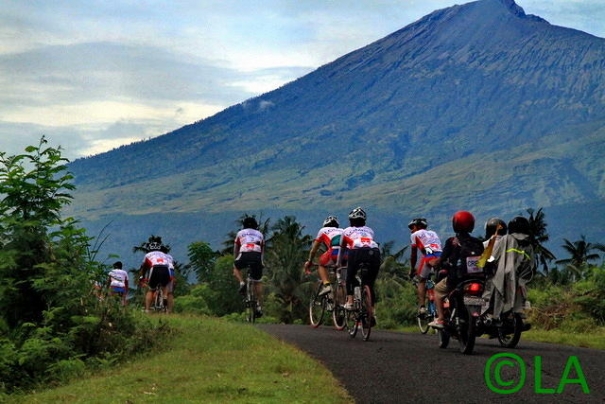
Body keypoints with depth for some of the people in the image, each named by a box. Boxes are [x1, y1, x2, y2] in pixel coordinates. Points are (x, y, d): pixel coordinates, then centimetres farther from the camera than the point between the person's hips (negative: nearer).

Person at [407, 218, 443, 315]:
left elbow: (413, 255, 18)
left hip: (429, 256, -4)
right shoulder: (433, 233, 35)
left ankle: (422, 306, -6)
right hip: (441, 257, 4)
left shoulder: (415, 235, 19)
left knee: (421, 280, 8)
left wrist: (412, 269, 28)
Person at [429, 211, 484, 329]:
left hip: (456, 279, -4)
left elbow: (442, 261, -7)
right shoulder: (478, 242, 3)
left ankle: (440, 318, 9)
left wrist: (446, 267, 14)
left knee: (438, 289, 21)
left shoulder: (452, 242, -7)